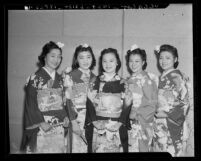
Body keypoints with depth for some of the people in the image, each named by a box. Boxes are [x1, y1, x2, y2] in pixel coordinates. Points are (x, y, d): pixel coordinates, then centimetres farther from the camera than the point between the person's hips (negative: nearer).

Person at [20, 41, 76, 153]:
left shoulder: (60, 79, 10)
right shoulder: (35, 78, -6)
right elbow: (31, 104, -8)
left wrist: (66, 116, -1)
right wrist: (41, 122, -15)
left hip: (58, 126, 5)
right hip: (40, 127, -4)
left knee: (58, 149, 7)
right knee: (41, 149, -1)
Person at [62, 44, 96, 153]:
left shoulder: (95, 78, 10)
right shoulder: (71, 76, -3)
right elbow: (67, 100, -7)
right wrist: (74, 121, -13)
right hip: (77, 118, -4)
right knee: (78, 147, -3)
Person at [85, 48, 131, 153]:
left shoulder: (123, 84, 7)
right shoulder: (95, 83, 6)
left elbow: (127, 106, 2)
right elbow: (90, 105, 1)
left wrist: (119, 123, -10)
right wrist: (95, 122, -11)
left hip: (118, 130, 0)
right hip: (98, 130, 0)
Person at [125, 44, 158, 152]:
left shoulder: (146, 79, -9)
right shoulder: (129, 80, 11)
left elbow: (151, 104, -12)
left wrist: (137, 115, -15)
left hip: (141, 122, -6)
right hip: (130, 122, 6)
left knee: (140, 148, -3)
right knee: (130, 148, 8)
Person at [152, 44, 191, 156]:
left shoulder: (177, 76, -10)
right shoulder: (163, 77, 12)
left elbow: (185, 102, -12)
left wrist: (167, 114, -14)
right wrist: (156, 112, 7)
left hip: (171, 124, -7)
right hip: (160, 124, 7)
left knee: (170, 152, -3)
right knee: (160, 149, 11)